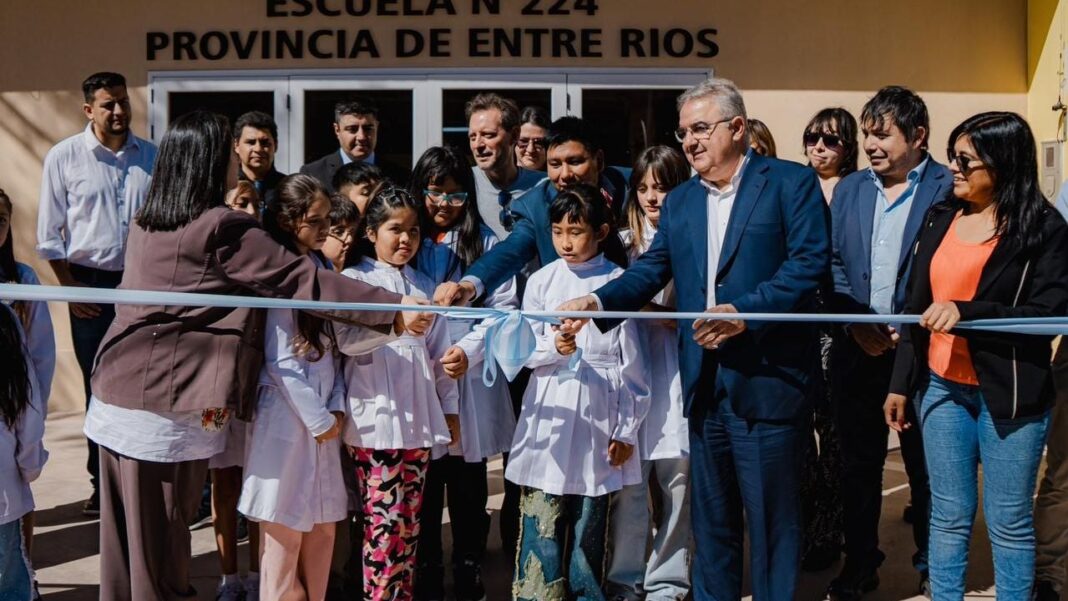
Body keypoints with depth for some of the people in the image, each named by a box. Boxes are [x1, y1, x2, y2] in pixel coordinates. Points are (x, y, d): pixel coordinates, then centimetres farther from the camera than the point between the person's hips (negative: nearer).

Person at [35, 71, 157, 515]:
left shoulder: (152, 156, 5)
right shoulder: (64, 157, -2)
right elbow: (49, 233, 1)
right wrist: (69, 287, -4)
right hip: (91, 283, -1)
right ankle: (102, 482, 17)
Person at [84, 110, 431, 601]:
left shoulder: (146, 224, 11)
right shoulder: (222, 228, -12)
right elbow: (302, 278, -15)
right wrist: (395, 309, -15)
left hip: (114, 395, 8)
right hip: (167, 408, -7)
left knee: (123, 542, 13)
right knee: (160, 543, 1)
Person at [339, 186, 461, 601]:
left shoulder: (423, 286, 16)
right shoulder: (354, 280, 0)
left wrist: (449, 407, 16)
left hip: (418, 418, 5)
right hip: (376, 417, -5)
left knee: (410, 521, 9)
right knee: (383, 521, -7)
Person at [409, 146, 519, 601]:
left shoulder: (484, 242, 4)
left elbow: (504, 310, -3)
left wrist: (469, 351, -16)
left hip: (470, 385, -1)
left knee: (469, 493, 8)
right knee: (422, 493, 8)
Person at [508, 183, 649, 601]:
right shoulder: (541, 281, 4)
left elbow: (632, 363, 1)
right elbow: (525, 350, 6)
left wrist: (627, 430, 1)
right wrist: (554, 347, -16)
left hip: (599, 420, -1)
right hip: (550, 418, 1)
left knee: (590, 523, 6)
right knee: (541, 521, 0)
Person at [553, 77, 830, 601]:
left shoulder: (791, 183, -3)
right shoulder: (679, 202, 16)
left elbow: (810, 262, -14)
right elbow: (650, 270, 8)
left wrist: (744, 311, -24)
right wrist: (597, 301, -10)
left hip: (766, 380, -6)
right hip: (704, 384, 6)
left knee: (771, 515, 2)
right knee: (710, 518, 14)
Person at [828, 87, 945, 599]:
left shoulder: (948, 190, -5)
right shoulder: (849, 188, 10)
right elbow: (832, 262, 7)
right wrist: (855, 323, -6)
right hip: (857, 349, 4)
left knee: (925, 463, 8)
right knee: (858, 461, 11)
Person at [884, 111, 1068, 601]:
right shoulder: (939, 219, 8)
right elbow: (917, 307, 12)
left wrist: (965, 312, -24)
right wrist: (901, 382, 11)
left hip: (1009, 396, -4)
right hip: (942, 389, 5)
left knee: (1009, 523, 4)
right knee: (948, 517, 12)